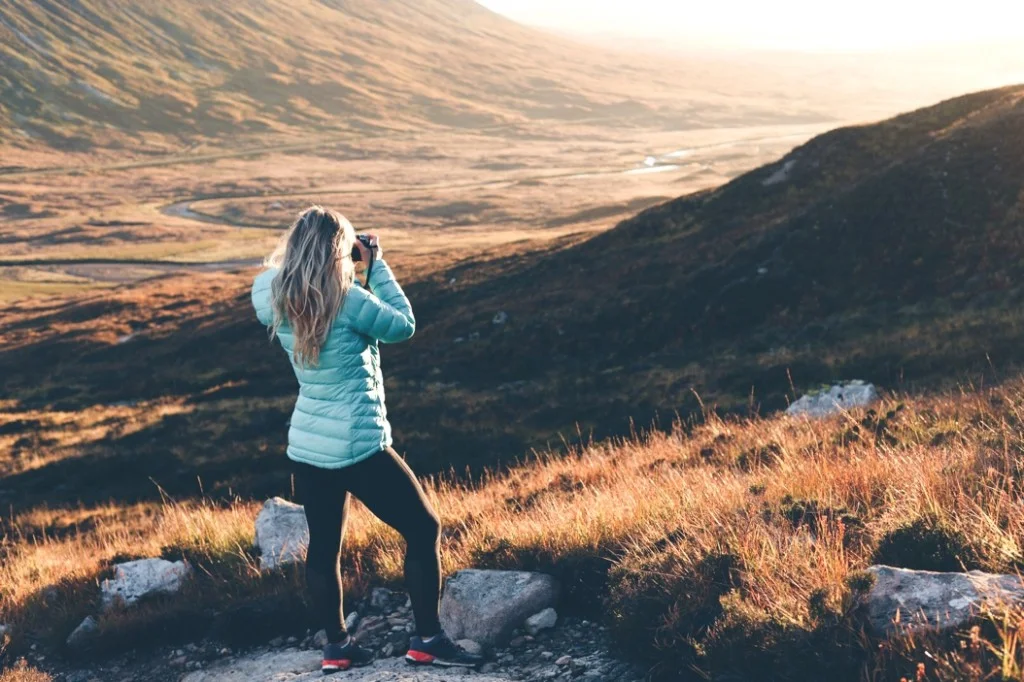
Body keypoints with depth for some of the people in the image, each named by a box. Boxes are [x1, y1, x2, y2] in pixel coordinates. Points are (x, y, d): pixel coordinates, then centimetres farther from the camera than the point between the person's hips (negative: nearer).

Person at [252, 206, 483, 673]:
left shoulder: (277, 301, 0)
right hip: (358, 447, -7)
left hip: (306, 446, 7)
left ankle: (337, 647, 25)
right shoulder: (348, 300, -18)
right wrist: (376, 264, 0)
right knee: (423, 530, 7)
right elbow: (403, 325, -4)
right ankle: (427, 640, 10)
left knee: (323, 547, 16)